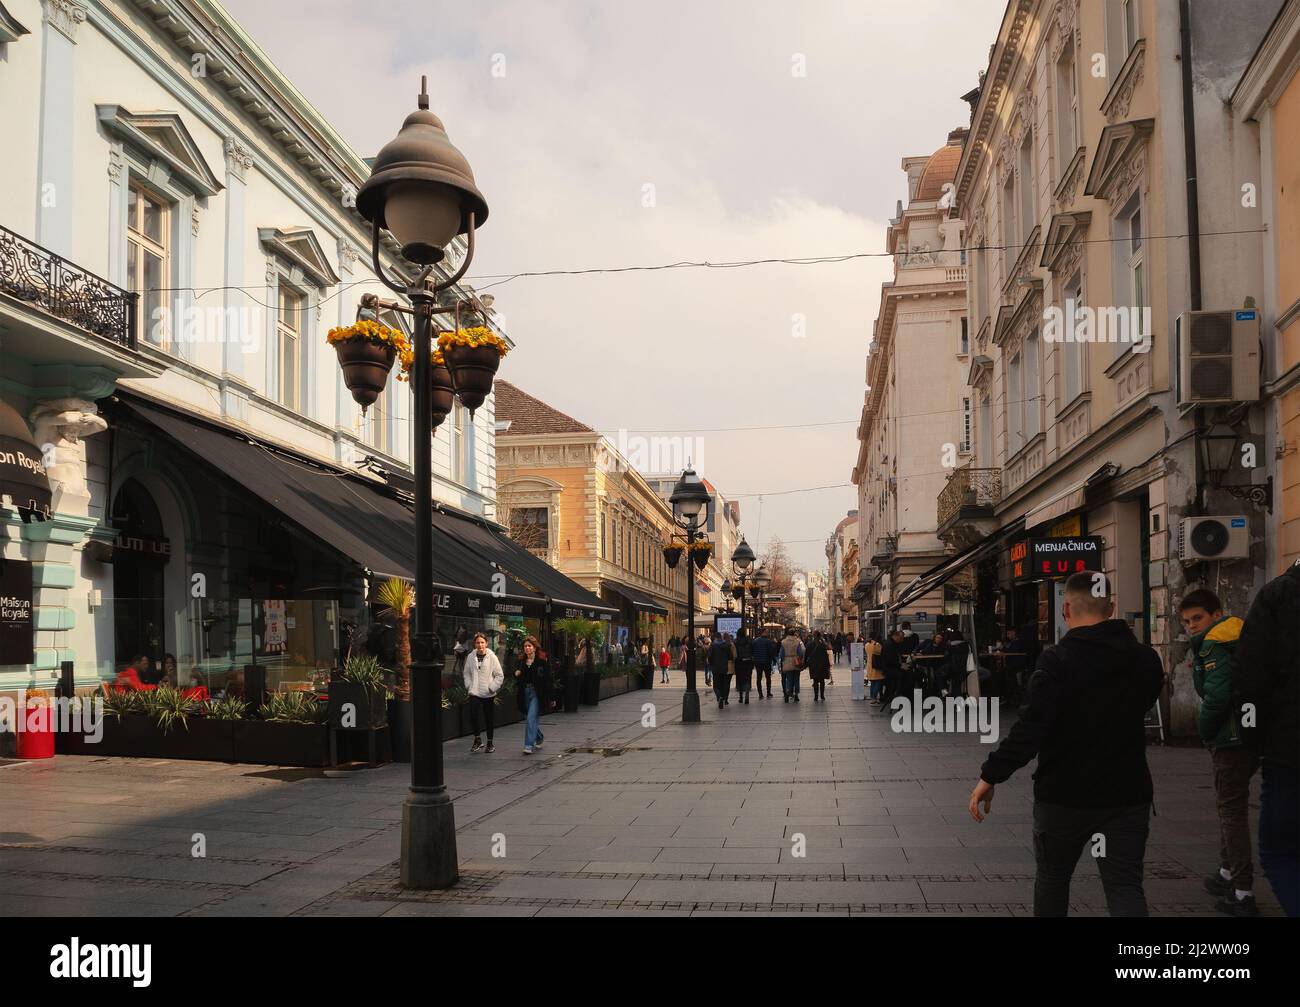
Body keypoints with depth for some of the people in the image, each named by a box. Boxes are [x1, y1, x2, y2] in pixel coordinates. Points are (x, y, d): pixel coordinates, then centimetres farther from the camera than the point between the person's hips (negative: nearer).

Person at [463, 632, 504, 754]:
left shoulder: (492, 657, -5)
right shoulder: (471, 657, 2)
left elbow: (500, 675, -1)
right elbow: (466, 673, 14)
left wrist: (492, 688, -8)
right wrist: (469, 686, 2)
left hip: (488, 693, -1)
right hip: (474, 693, 1)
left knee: (489, 718, 8)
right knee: (473, 713, -20)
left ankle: (490, 743, 22)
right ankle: (477, 740, -5)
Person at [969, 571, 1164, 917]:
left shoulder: (1057, 660, -16)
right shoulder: (1146, 659, 1)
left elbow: (1031, 728, -23)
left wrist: (990, 775, -19)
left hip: (1064, 795, -3)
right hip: (1127, 794, 3)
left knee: (1052, 879, 18)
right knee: (1126, 888, 3)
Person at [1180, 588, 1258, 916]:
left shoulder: (1214, 645, -14)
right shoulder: (1239, 637, 15)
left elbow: (1217, 695, -25)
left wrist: (1204, 730, -10)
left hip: (1232, 739, -10)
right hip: (1252, 735, 10)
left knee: (1232, 811, -5)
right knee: (1230, 806, 22)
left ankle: (1242, 894, -3)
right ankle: (1228, 874, 35)